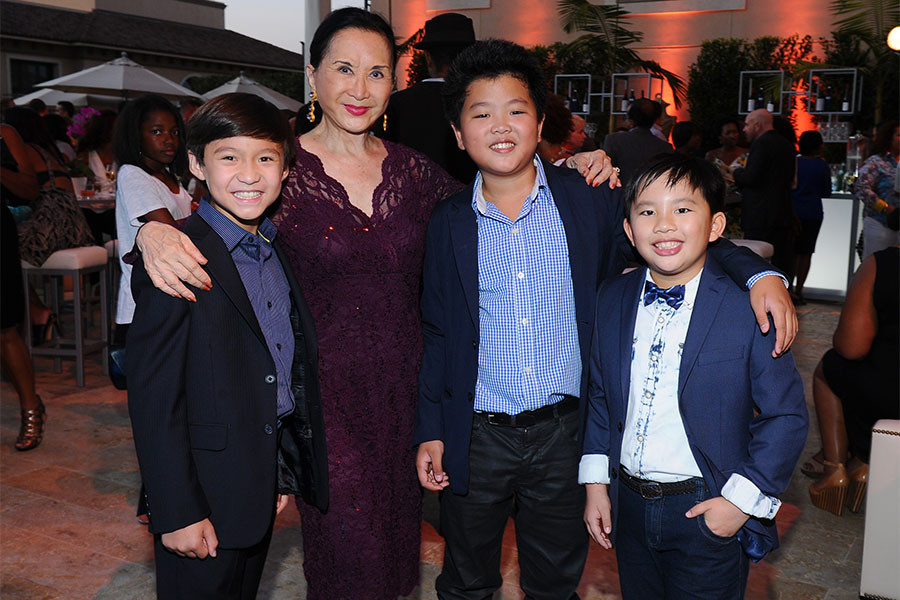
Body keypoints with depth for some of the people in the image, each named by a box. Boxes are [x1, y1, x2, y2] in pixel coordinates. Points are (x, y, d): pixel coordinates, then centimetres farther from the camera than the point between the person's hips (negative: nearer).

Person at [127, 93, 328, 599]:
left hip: (264, 482, 7)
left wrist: (284, 473, 14)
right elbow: (153, 398, -18)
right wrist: (177, 512, -18)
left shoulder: (282, 252, 6)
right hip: (205, 491, -7)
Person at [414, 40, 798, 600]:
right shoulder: (448, 223, -2)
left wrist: (759, 272, -15)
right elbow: (437, 336, 4)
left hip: (564, 431, 0)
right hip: (477, 437, 1)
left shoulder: (588, 200, -4)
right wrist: (430, 431, 2)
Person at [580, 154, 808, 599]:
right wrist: (595, 483, 5)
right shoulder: (611, 300, -1)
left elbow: (787, 416, -10)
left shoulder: (749, 308, -15)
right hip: (628, 506, 4)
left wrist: (742, 499, -13)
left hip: (707, 512, -4)